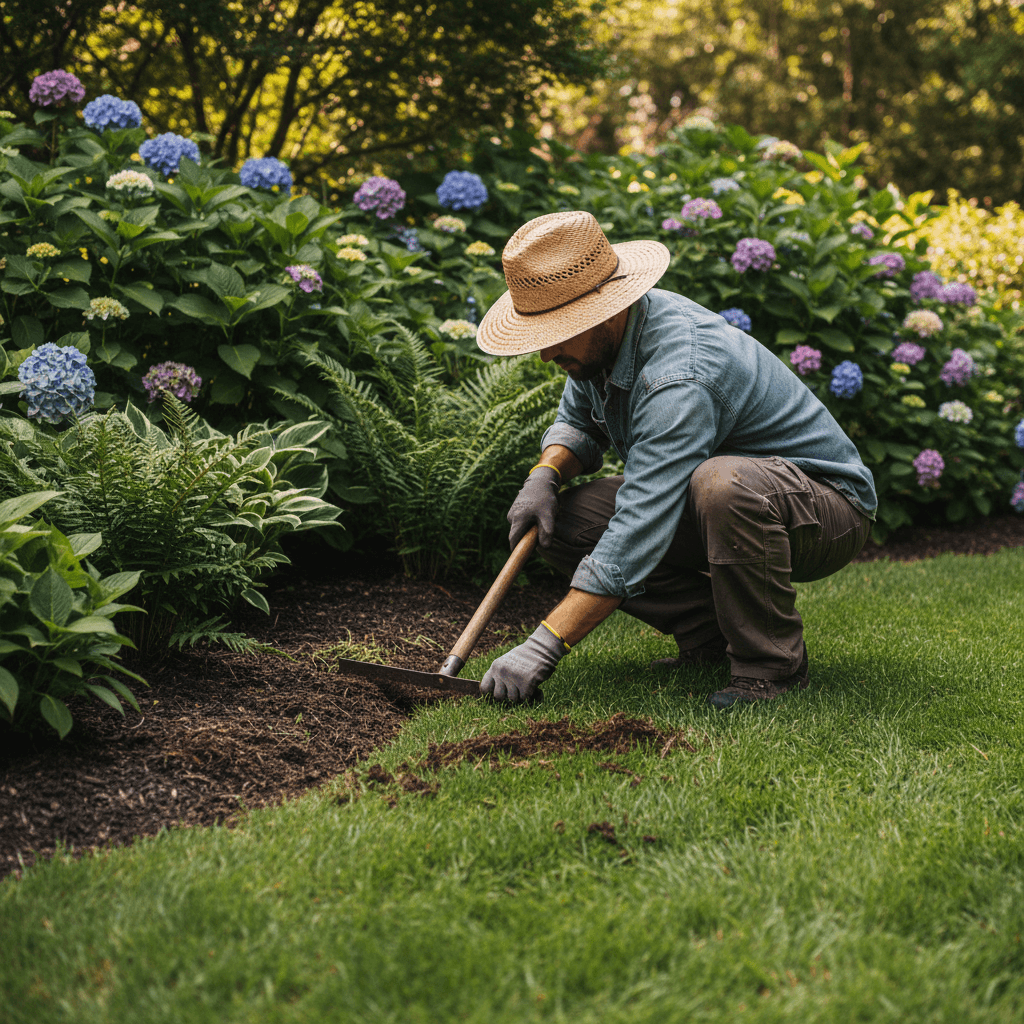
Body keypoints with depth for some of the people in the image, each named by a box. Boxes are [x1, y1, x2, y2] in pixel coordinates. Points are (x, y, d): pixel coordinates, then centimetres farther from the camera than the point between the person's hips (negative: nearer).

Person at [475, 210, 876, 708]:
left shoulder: (679, 379, -34)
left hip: (826, 506, -8)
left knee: (723, 484, -42)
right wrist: (546, 474, -9)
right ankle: (712, 634, 1)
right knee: (562, 520, -7)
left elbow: (637, 534, -39)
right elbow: (578, 421, 15)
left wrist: (543, 648, -39)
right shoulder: (599, 337, -5)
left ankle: (774, 663, -19)